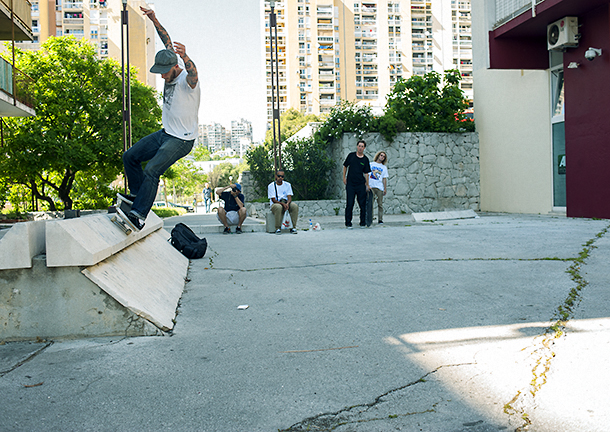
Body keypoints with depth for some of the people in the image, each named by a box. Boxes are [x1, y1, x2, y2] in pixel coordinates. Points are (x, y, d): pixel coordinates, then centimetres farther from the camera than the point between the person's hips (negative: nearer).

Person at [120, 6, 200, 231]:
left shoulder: (187, 79, -21)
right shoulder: (171, 71, 2)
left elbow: (193, 72, -47)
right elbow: (167, 41, 12)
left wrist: (184, 55, -66)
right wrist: (153, 19, 10)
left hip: (181, 140, -9)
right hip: (165, 133, 9)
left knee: (151, 171, -23)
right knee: (130, 156, 10)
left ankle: (138, 214, -18)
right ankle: (137, 194, 26)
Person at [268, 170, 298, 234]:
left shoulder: (287, 185, 6)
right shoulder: (271, 186, -3)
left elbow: (289, 197, -2)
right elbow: (273, 200, -10)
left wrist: (287, 204, -25)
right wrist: (283, 204, -26)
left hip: (286, 203, 3)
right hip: (275, 204, -3)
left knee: (295, 206, -28)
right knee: (279, 207, -39)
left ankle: (293, 227, -24)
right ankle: (278, 228, -31)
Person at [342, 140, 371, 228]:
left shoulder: (365, 159, 4)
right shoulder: (351, 155, 3)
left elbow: (366, 173, 6)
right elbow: (345, 166, 13)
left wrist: (367, 185, 3)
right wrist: (344, 177, 6)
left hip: (361, 185, 1)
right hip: (350, 184, -1)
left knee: (362, 204, 2)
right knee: (349, 204, -1)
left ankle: (363, 223, 14)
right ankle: (348, 223, 7)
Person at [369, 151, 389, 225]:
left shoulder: (384, 167, 16)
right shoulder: (371, 164, 13)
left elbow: (384, 179, 12)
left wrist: (385, 189, 4)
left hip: (379, 187, 1)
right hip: (371, 186, -1)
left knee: (380, 204, 0)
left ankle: (380, 220, 3)